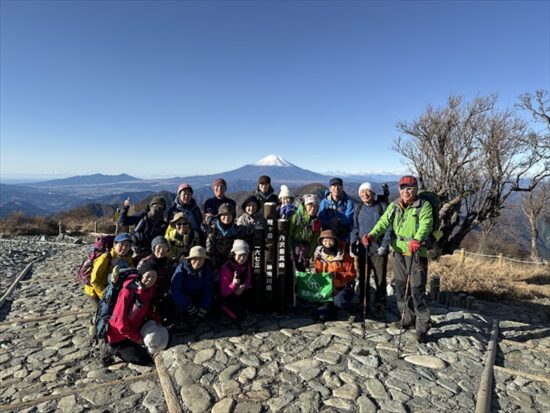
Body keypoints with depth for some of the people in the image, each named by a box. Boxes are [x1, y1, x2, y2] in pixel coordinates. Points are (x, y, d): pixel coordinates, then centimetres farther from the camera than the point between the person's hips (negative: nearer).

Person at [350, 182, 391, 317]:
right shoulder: (358, 208, 9)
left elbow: (388, 227, -5)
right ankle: (363, 305, 23)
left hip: (379, 249, -3)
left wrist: (384, 245, -12)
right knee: (363, 278, 10)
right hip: (363, 249, 3)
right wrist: (353, 243, 1)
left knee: (380, 279, 6)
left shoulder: (382, 206, -2)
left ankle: (379, 305, 21)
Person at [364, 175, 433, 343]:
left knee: (417, 290, -3)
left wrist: (417, 240, -44)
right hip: (399, 253, 5)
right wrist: (372, 235, -23)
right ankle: (408, 318, 34)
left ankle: (422, 327, 12)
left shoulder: (424, 206, -8)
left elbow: (425, 225, -24)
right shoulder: (394, 206, 7)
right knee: (400, 288, 15)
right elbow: (384, 222, -4)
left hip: (417, 254, -5)